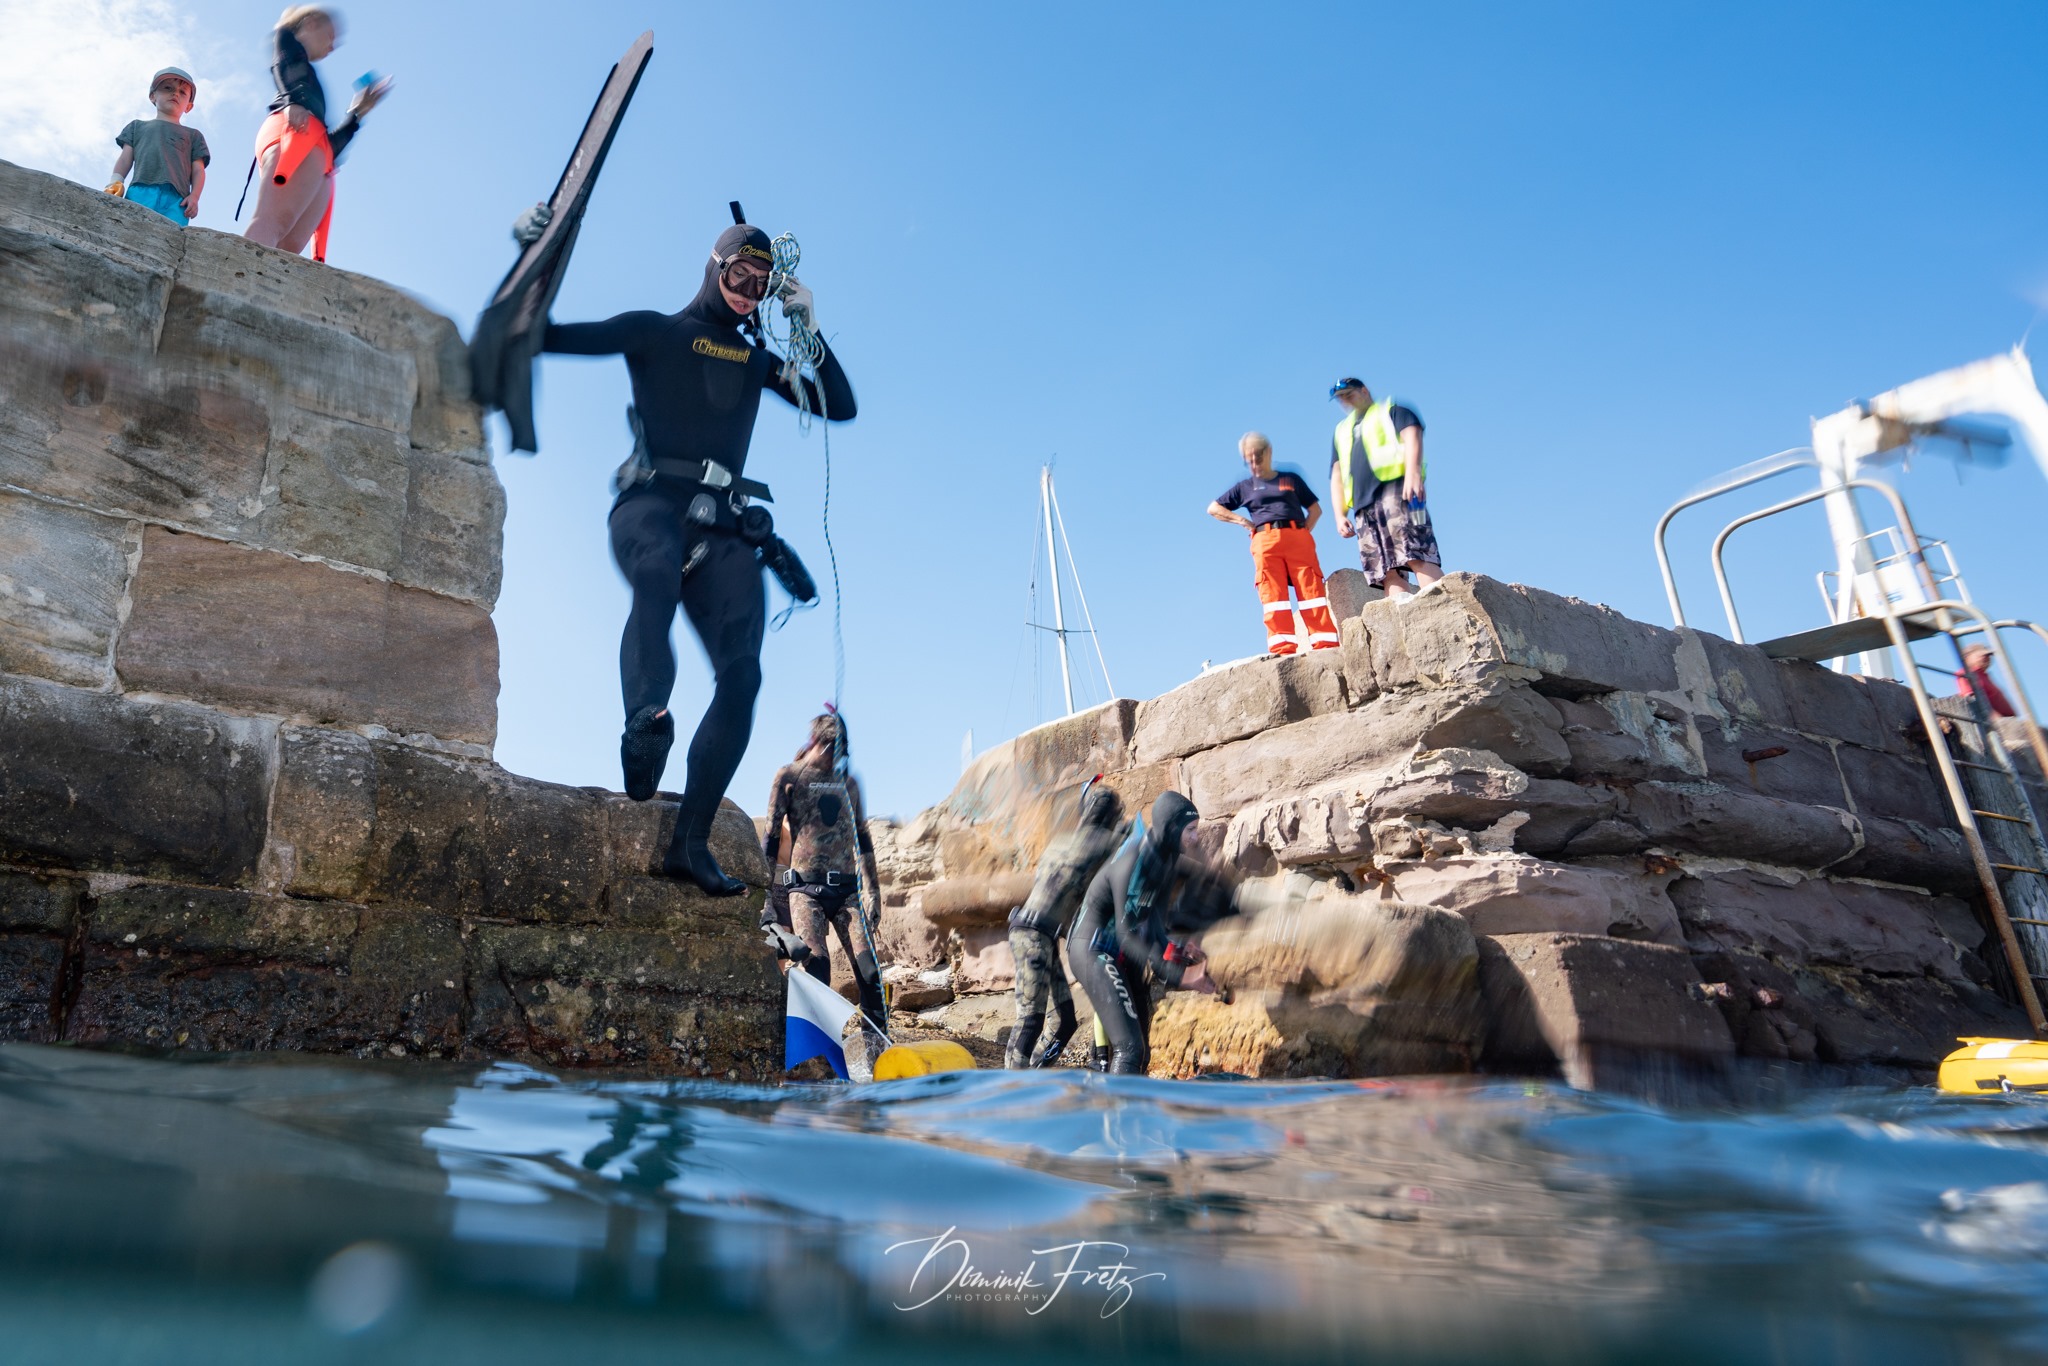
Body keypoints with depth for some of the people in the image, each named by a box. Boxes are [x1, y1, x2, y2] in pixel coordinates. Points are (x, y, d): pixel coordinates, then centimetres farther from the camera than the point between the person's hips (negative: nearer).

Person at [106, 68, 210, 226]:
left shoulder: (193, 135, 31)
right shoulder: (138, 126, 34)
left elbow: (198, 170, 19)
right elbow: (126, 158, 23)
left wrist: (194, 196, -1)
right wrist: (116, 180, 3)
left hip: (176, 198, -1)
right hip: (141, 191, 1)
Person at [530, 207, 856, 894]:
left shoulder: (757, 359, 25)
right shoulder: (655, 332, 14)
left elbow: (840, 405, 18)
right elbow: (547, 335, 8)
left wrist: (810, 329, 9)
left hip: (722, 527, 3)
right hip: (651, 502, -3)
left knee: (742, 675, -15)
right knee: (659, 572, -43)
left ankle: (691, 841, -16)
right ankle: (647, 717, -58)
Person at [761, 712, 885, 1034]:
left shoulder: (849, 781, 15)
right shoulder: (789, 776, 3)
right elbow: (770, 836, 2)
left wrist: (874, 890, 18)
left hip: (846, 889, 3)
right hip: (806, 888, -3)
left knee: (867, 965, -9)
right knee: (817, 964, -14)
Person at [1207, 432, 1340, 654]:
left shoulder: (1291, 478, 20)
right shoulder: (1245, 486, 19)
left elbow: (1315, 509, 20)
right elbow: (1214, 508, 20)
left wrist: (1305, 532, 3)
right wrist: (1243, 521, 9)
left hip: (1297, 538, 0)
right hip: (1265, 541, 0)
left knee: (1311, 590, -10)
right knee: (1273, 594, -12)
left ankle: (1325, 643, -15)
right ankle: (1282, 646, -19)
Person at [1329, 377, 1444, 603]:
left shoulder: (1391, 410, 18)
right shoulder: (1341, 431, 34)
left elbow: (1412, 436, -1)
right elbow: (1337, 475, 28)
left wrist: (1412, 473, -20)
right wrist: (1340, 514, 12)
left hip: (1396, 490, -6)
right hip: (1363, 506, 6)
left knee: (1416, 555, -24)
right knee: (1387, 573, -11)